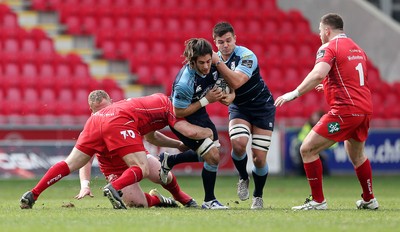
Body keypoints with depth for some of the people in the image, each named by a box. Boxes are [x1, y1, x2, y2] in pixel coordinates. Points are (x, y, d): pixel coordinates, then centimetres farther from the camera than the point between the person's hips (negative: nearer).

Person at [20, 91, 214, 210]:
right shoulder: (169, 106, 11)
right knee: (142, 169, -6)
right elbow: (190, 131, -2)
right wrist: (211, 133, 16)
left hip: (98, 118, 8)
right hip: (119, 122, -8)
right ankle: (114, 188, -33)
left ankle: (32, 195, -2)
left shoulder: (158, 99, 35)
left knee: (70, 164, 7)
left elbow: (150, 135, 42)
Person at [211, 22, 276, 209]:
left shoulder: (247, 56, -22)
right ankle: (243, 178, 2)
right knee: (238, 143, -27)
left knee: (259, 158, -7)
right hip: (239, 108, 4)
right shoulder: (215, 61, -4)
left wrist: (217, 62, -37)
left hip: (262, 107, -3)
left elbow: (236, 82, -38)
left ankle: (258, 196, 19)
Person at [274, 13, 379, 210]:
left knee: (307, 149, -3)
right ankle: (369, 200, 38)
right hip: (364, 109, 9)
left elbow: (318, 74, -24)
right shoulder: (357, 49, 18)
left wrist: (294, 93, -23)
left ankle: (318, 201, -5)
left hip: (344, 110, -9)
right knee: (356, 154, 30)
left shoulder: (329, 48, -6)